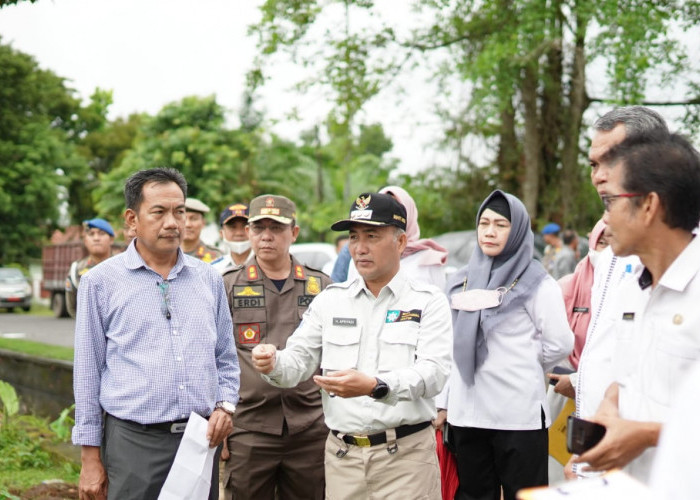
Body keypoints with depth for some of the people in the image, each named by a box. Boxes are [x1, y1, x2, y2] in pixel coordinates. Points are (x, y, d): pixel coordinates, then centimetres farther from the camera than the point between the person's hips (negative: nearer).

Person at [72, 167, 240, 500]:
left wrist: (225, 405, -1)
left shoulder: (208, 279, 10)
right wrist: (90, 458, 0)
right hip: (133, 443, -3)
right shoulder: (100, 282, 1)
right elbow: (88, 372, 2)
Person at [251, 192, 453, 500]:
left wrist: (375, 386, -30)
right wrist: (274, 364, -16)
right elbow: (298, 362, 8)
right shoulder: (329, 300, 11)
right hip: (342, 454, 3)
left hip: (406, 454, -3)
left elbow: (433, 372, -14)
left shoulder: (428, 301, -1)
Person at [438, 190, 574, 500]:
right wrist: (443, 402, 9)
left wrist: (521, 365, 7)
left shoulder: (537, 283, -2)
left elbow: (560, 344, -5)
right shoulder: (461, 281, 11)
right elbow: (450, 347, 12)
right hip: (466, 412, 4)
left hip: (519, 414, -4)